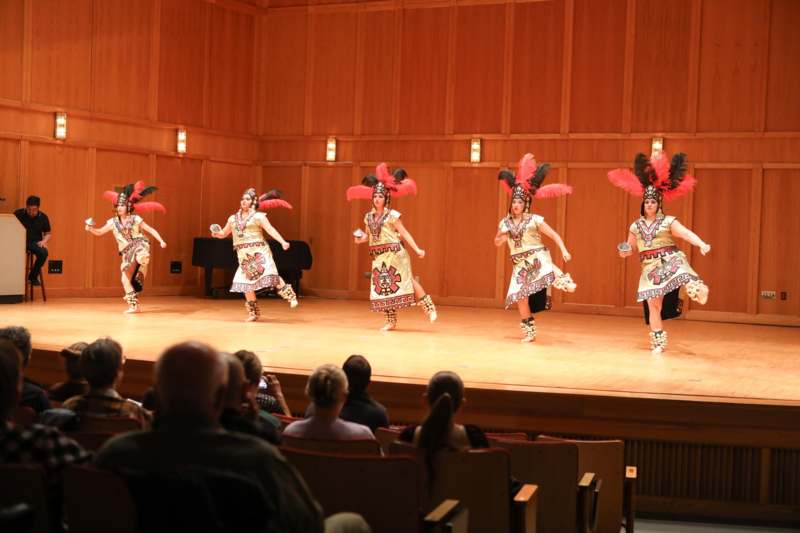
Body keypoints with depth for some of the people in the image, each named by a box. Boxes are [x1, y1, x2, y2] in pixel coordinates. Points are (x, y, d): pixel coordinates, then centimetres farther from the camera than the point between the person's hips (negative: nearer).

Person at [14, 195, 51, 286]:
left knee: (44, 253, -31)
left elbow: (48, 233, 15)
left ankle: (33, 276, -8)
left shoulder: (43, 217, 3)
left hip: (35, 242, 2)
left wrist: (44, 241, -5)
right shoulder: (18, 214, -2)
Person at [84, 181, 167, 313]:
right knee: (125, 278, -2)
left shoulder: (136, 219, -2)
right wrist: (90, 229, -11)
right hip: (127, 253, 4)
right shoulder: (113, 222, 5)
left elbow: (151, 230, 1)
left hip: (139, 247, -4)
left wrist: (161, 241, -10)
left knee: (140, 257, -45)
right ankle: (134, 305, 7)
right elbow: (99, 232, 10)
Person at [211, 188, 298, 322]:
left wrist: (283, 242, -23)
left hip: (259, 252, -5)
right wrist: (216, 233, -1)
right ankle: (253, 312, 15)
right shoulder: (233, 218, 14)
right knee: (246, 282, 3)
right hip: (244, 256, 5)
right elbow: (224, 233, 23)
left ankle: (290, 297, -7)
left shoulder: (258, 216, 0)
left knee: (270, 274, -19)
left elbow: (270, 230, -10)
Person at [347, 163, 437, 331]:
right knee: (383, 287, 4)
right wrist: (360, 239, -3)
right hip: (379, 257, 5)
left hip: (395, 255, -5)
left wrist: (417, 249, -11)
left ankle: (430, 308, -1)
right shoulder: (369, 217, 9)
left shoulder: (392, 215, -6)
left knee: (407, 281, -11)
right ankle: (391, 321, 12)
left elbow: (404, 233, -6)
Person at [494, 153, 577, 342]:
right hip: (520, 264, 3)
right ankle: (529, 331, 9)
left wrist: (564, 250, -19)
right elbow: (497, 242, 19)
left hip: (537, 257, -3)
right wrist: (501, 239, -5)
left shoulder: (534, 220, -6)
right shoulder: (505, 222, 6)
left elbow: (554, 235, -5)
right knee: (519, 297, -1)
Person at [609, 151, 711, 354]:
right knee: (653, 304, 0)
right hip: (650, 268, 1)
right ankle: (658, 342, 7)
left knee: (684, 275, -36)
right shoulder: (635, 226, 7)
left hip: (670, 261, -1)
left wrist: (702, 245, -34)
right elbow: (629, 247, 17)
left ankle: (699, 289, -60)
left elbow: (686, 233, -18)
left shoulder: (668, 221, -4)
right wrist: (624, 251, -7)